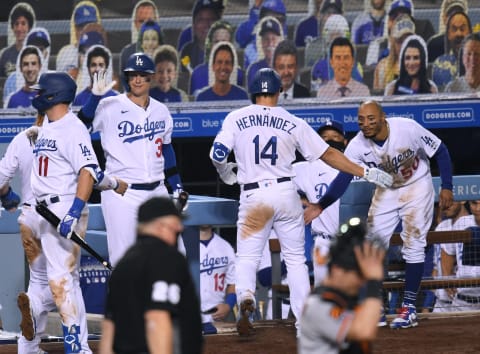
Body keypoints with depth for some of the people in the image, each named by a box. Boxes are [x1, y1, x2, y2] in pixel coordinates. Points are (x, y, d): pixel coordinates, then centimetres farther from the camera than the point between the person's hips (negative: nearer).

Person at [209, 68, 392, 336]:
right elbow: (328, 155, 2)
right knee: (296, 259, 12)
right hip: (286, 193, 1)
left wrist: (225, 173, 16)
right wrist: (365, 172, 8)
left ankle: (245, 297, -28)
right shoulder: (292, 123, 2)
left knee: (247, 258, 4)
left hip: (253, 197, -1)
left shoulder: (236, 118, 0)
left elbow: (217, 154, -7)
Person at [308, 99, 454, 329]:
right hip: (386, 192, 3)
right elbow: (343, 179, -24)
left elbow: (440, 152, -15)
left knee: (413, 245, -9)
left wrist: (446, 187, -16)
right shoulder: (358, 145, -21)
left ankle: (409, 307, -2)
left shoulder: (407, 128, -29)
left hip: (417, 187, -3)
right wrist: (321, 206, -39)